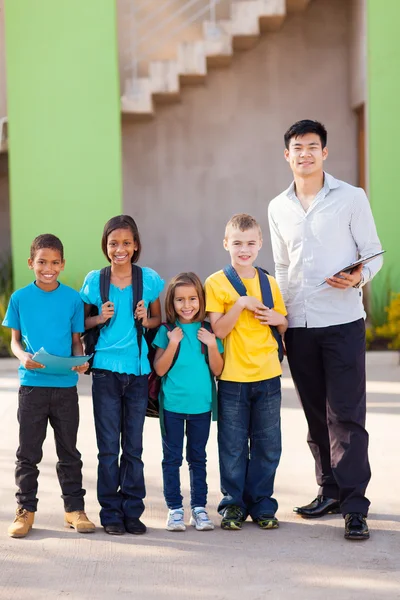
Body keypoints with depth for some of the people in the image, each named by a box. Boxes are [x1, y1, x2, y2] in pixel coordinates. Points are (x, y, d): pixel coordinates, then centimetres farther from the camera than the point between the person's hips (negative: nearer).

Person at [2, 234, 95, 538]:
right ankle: (26, 510, 17)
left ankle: (75, 508, 20)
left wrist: (81, 360, -13)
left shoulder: (73, 299, 1)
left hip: (65, 385, 0)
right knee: (28, 452, 6)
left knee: (69, 452, 10)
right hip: (32, 384, 0)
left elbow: (76, 340, 7)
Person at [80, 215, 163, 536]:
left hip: (138, 370, 1)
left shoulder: (149, 278, 2)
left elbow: (158, 319, 14)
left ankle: (132, 511, 16)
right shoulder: (94, 280, 1)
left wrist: (146, 320, -8)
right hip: (106, 370, -1)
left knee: (134, 447, 7)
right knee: (108, 447, 2)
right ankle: (111, 513, 11)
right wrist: (100, 318, -9)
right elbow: (82, 321, 11)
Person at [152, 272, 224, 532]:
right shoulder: (167, 331, -2)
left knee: (198, 457, 11)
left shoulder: (208, 331, 1)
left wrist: (212, 345, -14)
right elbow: (160, 369, -8)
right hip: (172, 404, -1)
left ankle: (199, 507, 18)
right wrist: (173, 343, -18)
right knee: (172, 457, 5)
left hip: (201, 404, 1)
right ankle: (175, 508, 13)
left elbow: (217, 370, 0)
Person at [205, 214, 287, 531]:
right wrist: (241, 303, -20)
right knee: (233, 446, 5)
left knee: (268, 445, 7)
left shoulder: (269, 282, 8)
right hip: (233, 377, -3)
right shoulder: (216, 283, -4)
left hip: (268, 376, 3)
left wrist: (279, 319, -5)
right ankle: (233, 504, 17)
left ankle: (261, 504, 19)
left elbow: (283, 325, 17)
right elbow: (219, 330, -10)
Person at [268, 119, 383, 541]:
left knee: (346, 415, -7)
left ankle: (354, 506, -5)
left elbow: (374, 252, 0)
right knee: (316, 415, 11)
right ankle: (330, 491, 23)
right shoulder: (278, 208, 12)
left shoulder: (351, 198, -1)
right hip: (298, 325, 4)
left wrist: (359, 276, -21)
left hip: (342, 321, -4)